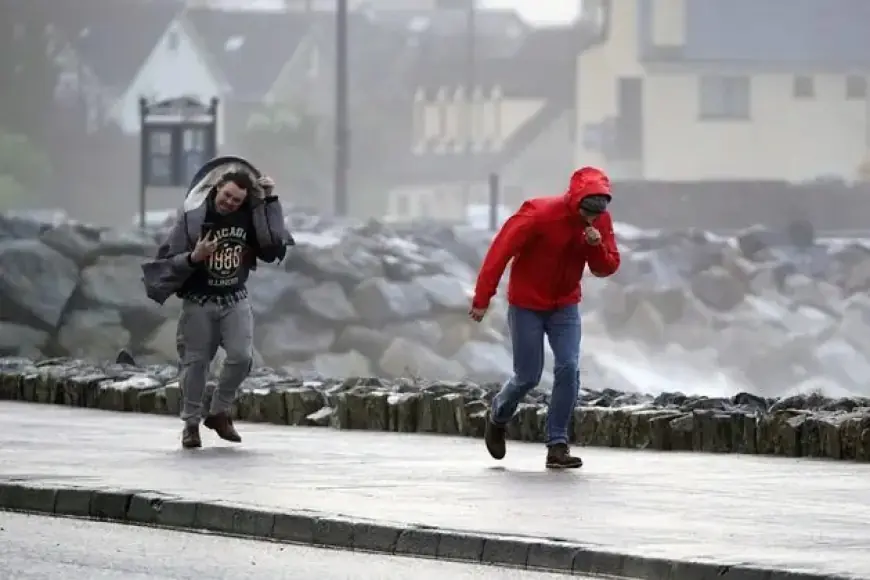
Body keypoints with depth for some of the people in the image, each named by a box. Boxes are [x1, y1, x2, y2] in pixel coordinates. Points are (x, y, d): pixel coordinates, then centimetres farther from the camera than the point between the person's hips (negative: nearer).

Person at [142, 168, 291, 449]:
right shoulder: (192, 216, -14)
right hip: (199, 302, -2)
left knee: (242, 357, -12)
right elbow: (167, 260, -11)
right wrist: (194, 258, -31)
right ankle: (191, 423, 19)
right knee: (195, 362, 4)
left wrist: (271, 201, -14)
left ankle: (218, 413, 9)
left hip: (236, 301, 2)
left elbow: (275, 247, -11)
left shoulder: (249, 217, -5)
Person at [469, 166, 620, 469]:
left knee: (568, 369, -12)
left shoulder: (601, 221, -9)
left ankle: (557, 444, -5)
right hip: (526, 304, -4)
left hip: (565, 305, 4)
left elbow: (607, 268, -3)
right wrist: (482, 299, -22)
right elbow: (501, 250, -22)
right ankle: (498, 418, 33)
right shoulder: (540, 214, -25)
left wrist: (597, 247, -26)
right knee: (528, 377, 1)